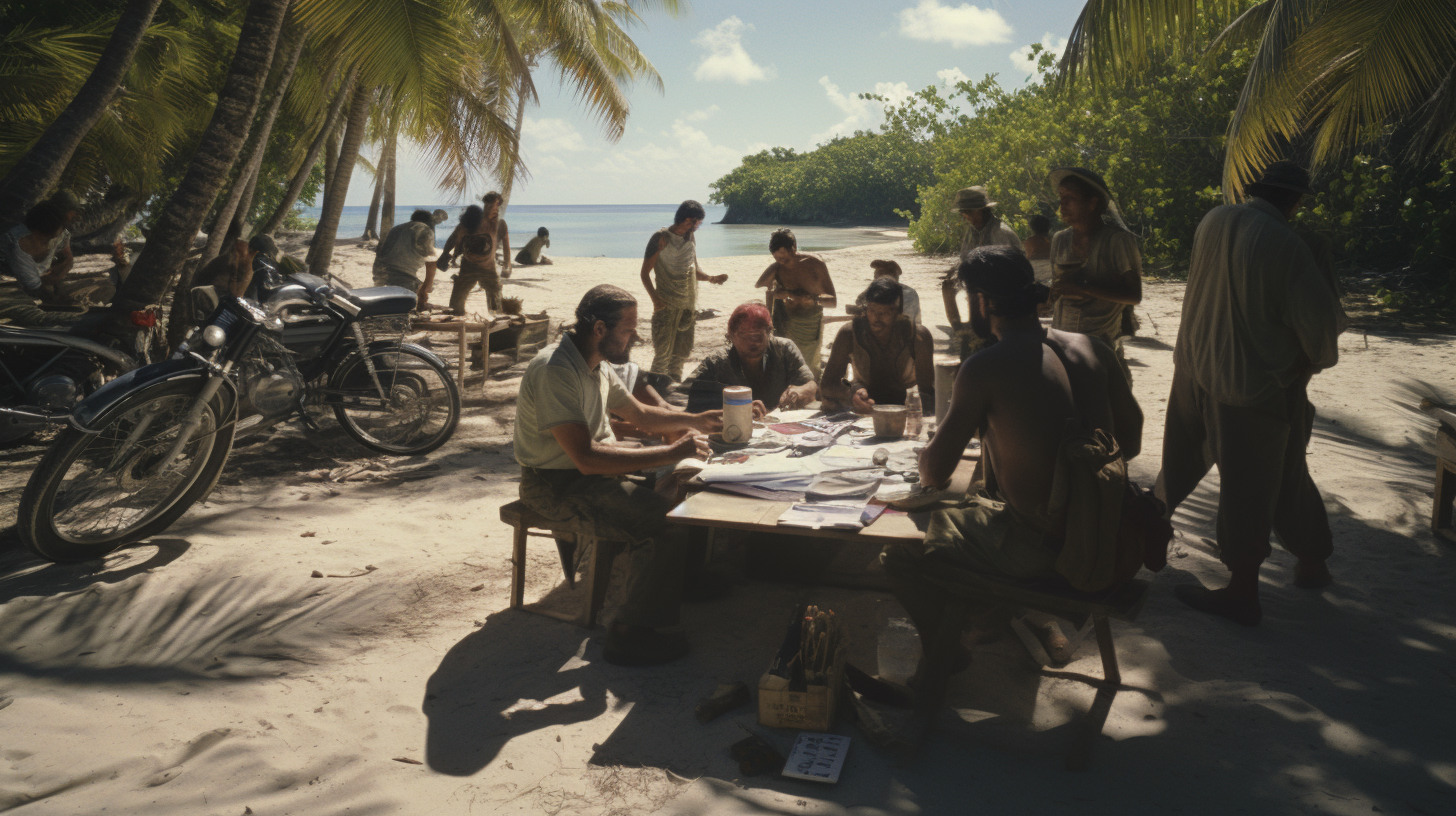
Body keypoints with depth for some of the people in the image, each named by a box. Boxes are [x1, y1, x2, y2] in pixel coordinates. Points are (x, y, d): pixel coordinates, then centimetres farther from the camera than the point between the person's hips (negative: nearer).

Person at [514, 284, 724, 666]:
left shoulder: (596, 364, 8)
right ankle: (630, 634, -15)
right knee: (667, 520, -25)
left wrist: (694, 420, 8)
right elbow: (587, 458, -31)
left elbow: (640, 414, 23)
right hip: (556, 486, -10)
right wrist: (670, 452, -30)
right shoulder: (554, 371, -23)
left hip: (593, 471, 10)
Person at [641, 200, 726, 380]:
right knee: (663, 353, -6)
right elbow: (645, 272, -7)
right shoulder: (661, 238, -7)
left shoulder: (690, 239, 12)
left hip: (689, 305, 7)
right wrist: (655, 299, -21)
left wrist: (709, 277, -1)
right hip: (667, 305, -7)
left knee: (682, 353, 12)